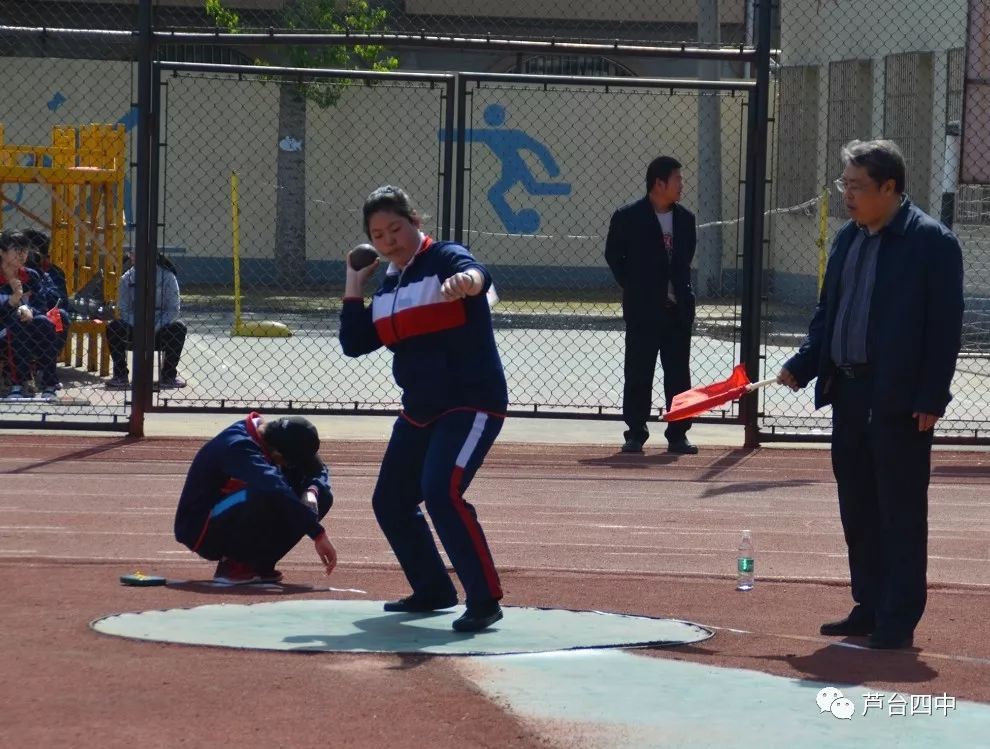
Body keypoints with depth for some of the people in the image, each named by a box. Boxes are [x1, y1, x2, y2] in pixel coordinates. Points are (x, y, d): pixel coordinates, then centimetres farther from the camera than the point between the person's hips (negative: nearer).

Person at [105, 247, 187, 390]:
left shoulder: (167, 277, -9)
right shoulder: (127, 279, -2)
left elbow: (173, 309, -11)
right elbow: (124, 310, -3)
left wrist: (155, 329, -25)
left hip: (160, 328, -1)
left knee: (178, 328, -32)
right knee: (113, 327, -27)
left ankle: (168, 375, -17)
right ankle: (121, 376, -17)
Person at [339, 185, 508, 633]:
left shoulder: (444, 259, -11)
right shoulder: (388, 287, 12)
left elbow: (478, 275, -35)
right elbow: (354, 343, 9)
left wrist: (467, 281, -59)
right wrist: (354, 285, 6)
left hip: (472, 403, -9)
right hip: (419, 410, 9)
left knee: (441, 491, -26)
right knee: (390, 501, 15)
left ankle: (485, 599, -21)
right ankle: (433, 591, 32)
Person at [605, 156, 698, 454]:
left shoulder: (685, 219, 9)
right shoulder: (628, 217, -5)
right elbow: (614, 256, 2)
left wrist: (683, 289, 9)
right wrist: (633, 288, -1)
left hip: (678, 308, 4)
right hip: (642, 309, -4)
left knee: (679, 374, 4)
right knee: (639, 374, 0)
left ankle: (678, 435, 10)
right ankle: (635, 433, 7)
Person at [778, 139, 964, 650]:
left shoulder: (931, 242, -10)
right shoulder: (847, 239, 12)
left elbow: (945, 327, -12)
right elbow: (827, 314, 18)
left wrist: (930, 399, -16)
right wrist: (801, 367, 4)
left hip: (900, 401, -8)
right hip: (847, 392, 8)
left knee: (901, 512, -1)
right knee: (858, 510, 13)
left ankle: (898, 621, 4)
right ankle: (869, 608, 23)